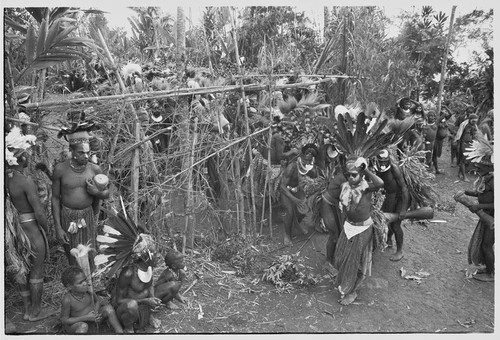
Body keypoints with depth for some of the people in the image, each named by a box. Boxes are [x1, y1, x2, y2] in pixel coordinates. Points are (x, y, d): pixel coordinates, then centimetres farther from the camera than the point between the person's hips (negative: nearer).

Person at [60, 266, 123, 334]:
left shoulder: (86, 290, -14)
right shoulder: (67, 300, -28)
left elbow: (97, 300, 4)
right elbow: (64, 320, -21)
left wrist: (96, 312, -17)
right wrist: (86, 317, -28)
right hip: (76, 324, -5)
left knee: (108, 308, -15)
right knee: (83, 326, -38)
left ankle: (120, 332, -11)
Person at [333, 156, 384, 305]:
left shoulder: (366, 187, -24)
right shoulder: (345, 185, -6)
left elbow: (380, 184, -47)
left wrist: (365, 169, -40)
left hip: (362, 228, -6)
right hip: (348, 225, 6)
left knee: (355, 261, 8)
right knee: (341, 257, 18)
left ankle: (351, 291, 29)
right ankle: (345, 284, 45)